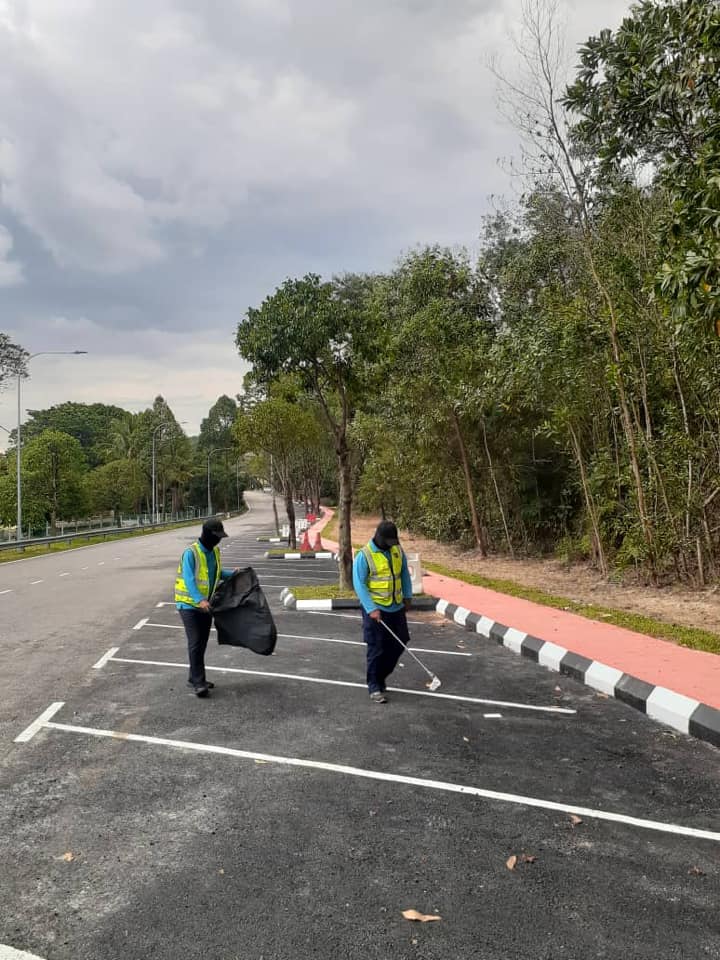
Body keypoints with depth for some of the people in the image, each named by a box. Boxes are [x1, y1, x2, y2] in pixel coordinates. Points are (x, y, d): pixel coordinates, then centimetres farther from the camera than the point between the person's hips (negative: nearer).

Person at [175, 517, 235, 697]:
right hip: (189, 604, -8)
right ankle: (199, 682, -6)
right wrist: (199, 600, -40)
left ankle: (195, 678, 25)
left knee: (202, 643, 13)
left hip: (206, 605, 8)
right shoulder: (191, 553, -18)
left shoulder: (214, 551, 7)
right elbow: (189, 579, -27)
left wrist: (232, 573, 4)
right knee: (195, 643, -11)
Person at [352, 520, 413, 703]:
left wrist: (407, 595, 15)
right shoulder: (364, 555, -14)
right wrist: (371, 609, -20)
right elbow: (359, 584, -15)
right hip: (375, 610, -6)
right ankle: (375, 687, 11)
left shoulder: (398, 550, 3)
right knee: (376, 649, -2)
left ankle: (380, 676, 30)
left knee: (398, 645, 11)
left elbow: (405, 573, 18)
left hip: (396, 608, 6)